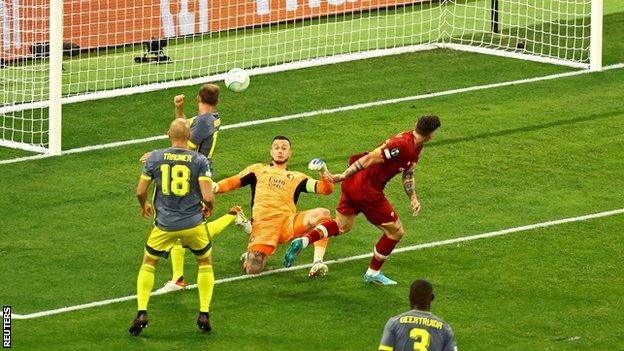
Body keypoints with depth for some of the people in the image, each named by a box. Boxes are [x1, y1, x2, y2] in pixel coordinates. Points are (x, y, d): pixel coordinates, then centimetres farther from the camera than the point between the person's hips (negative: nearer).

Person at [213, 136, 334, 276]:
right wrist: (216, 188, -1)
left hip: (288, 222, 1)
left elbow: (326, 189, 19)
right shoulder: (258, 170, 28)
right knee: (252, 269, -20)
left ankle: (318, 263, -29)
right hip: (263, 223, -1)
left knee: (322, 214, -25)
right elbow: (232, 182, 20)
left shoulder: (297, 177, 28)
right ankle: (250, 256, 18)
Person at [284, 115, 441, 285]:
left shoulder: (416, 147, 8)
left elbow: (408, 175, 21)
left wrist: (413, 198, 10)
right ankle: (373, 274, 20)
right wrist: (341, 177, -25)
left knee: (342, 226, 23)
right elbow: (369, 159, -25)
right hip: (368, 190, -9)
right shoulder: (401, 145, -23)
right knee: (395, 232, 6)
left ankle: (304, 241, 4)